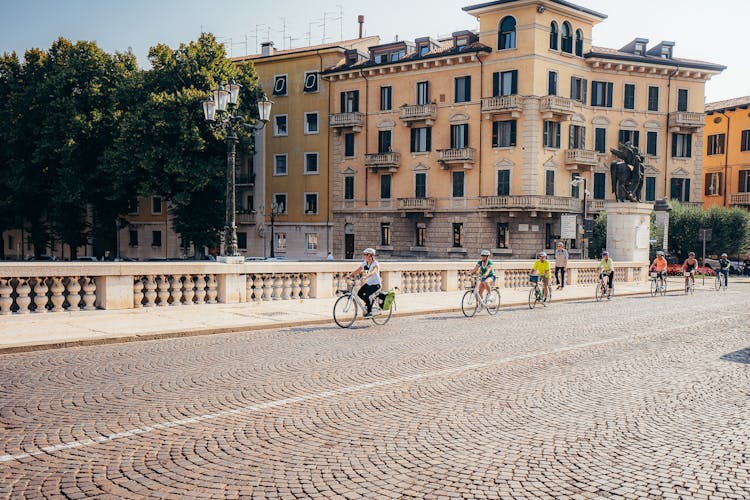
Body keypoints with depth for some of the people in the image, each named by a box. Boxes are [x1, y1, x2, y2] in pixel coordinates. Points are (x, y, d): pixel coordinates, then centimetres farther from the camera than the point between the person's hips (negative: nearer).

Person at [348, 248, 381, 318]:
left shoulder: (375, 264, -16)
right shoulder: (364, 263, 4)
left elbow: (372, 272, -35)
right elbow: (357, 271, -2)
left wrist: (366, 276, -53)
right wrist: (350, 276, -18)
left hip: (375, 284, -7)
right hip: (368, 283, 7)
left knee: (366, 295, -25)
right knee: (359, 293, -11)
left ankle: (369, 312, -10)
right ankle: (369, 303, 14)